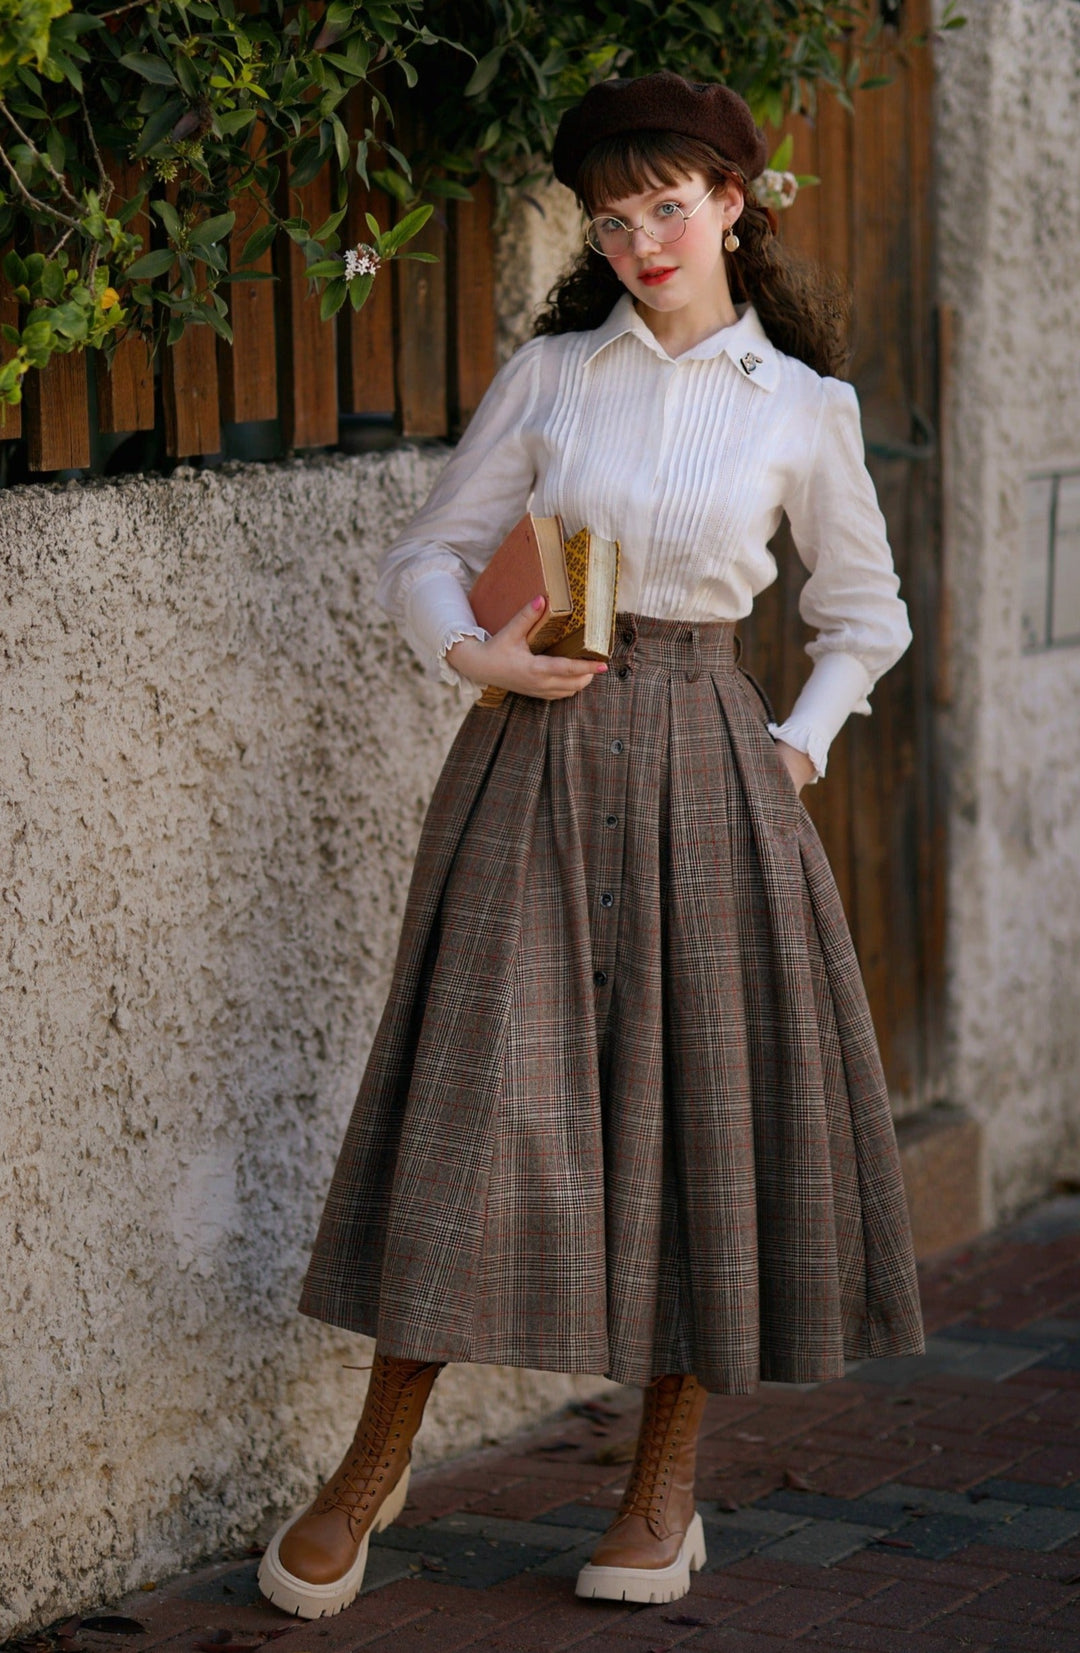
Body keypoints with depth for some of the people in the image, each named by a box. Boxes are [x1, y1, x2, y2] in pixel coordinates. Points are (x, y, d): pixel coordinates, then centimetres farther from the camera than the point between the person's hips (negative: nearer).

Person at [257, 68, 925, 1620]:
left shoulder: (804, 408, 5)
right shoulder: (548, 374, 5)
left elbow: (864, 611, 18)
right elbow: (427, 554, 9)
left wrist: (803, 742, 5)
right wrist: (471, 649, -10)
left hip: (704, 767, 1)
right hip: (539, 756, 0)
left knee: (702, 1098, 2)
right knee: (482, 1093, -5)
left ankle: (666, 1487, 16)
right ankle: (375, 1467, 8)